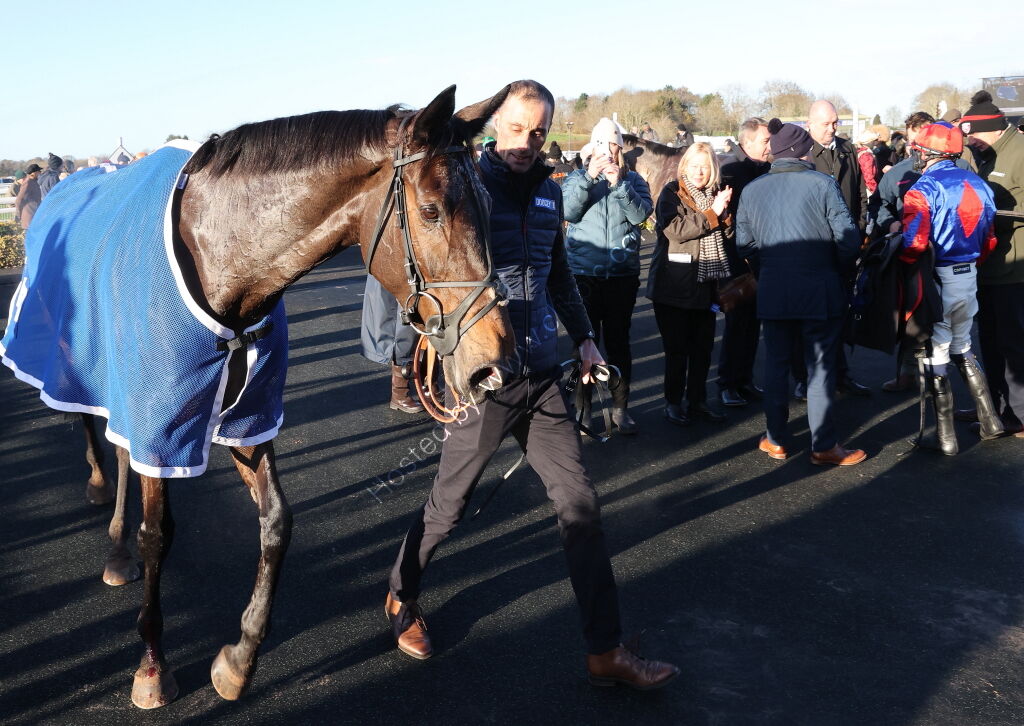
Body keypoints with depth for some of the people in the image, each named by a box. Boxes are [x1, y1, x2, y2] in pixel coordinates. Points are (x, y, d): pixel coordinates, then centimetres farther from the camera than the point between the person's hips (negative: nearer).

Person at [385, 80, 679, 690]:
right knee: (448, 507, 10)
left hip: (544, 375, 6)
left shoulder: (549, 190, 9)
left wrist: (584, 335, 17)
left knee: (581, 505, 4)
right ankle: (402, 596, 38)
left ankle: (606, 651, 13)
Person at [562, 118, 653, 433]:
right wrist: (589, 177, -22)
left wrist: (619, 183, -21)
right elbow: (568, 211, -14)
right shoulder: (577, 178, 4)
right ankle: (583, 408, 16)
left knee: (619, 342, 7)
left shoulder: (633, 180, 6)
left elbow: (640, 214, -11)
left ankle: (620, 407, 17)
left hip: (622, 275, 1)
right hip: (584, 274, -1)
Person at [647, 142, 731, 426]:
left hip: (706, 284, 5)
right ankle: (673, 403, 14)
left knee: (703, 346, 9)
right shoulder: (671, 194, -5)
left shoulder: (715, 194, 12)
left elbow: (728, 235, 11)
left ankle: (698, 401, 22)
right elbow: (676, 229, -20)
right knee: (677, 347, 1)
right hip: (675, 284, -5)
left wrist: (724, 213, -8)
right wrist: (712, 213, -17)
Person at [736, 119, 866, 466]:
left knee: (776, 363, 15)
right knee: (820, 368, 6)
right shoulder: (822, 183, -11)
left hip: (773, 291, 3)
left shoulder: (751, 190, 0)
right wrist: (839, 269, 6)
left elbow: (744, 243, 3)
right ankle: (823, 446, 13)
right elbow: (848, 238, -12)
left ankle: (776, 440, 23)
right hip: (820, 292, -3)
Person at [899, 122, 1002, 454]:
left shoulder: (924, 189, -15)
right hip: (970, 277, 7)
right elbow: (989, 240, 13)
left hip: (937, 278, -7)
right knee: (962, 348, 23)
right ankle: (989, 421, 28)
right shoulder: (978, 184, 8)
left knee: (934, 356, 3)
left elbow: (913, 242, -26)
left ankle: (945, 437, 10)